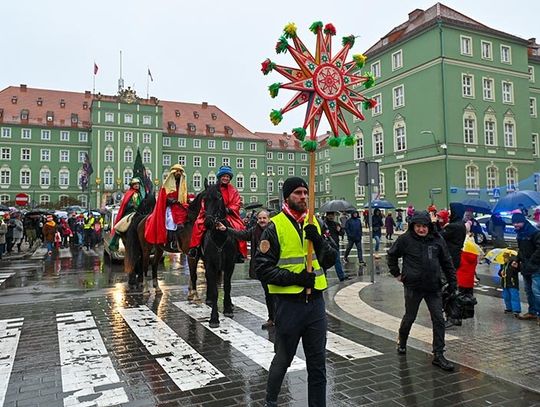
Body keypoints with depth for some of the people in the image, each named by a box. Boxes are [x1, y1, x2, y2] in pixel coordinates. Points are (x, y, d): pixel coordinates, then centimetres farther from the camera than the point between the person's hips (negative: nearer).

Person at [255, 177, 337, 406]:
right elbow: (262, 268, -11)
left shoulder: (313, 223, 8)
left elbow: (331, 260, 3)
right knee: (283, 359, 14)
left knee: (318, 363, 12)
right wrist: (295, 277, -19)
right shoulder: (275, 227, -8)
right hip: (289, 303, -4)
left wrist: (318, 240, -15)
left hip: (315, 301, 4)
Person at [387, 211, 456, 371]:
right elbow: (392, 254, 6)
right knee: (409, 317, 14)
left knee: (439, 320, 0)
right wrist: (396, 274, 5)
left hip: (434, 287, 2)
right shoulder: (405, 239, -8)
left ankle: (438, 355, 10)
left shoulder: (437, 240, -1)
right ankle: (402, 342, 41)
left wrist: (453, 283, 5)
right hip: (413, 286, -2)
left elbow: (447, 262, 6)